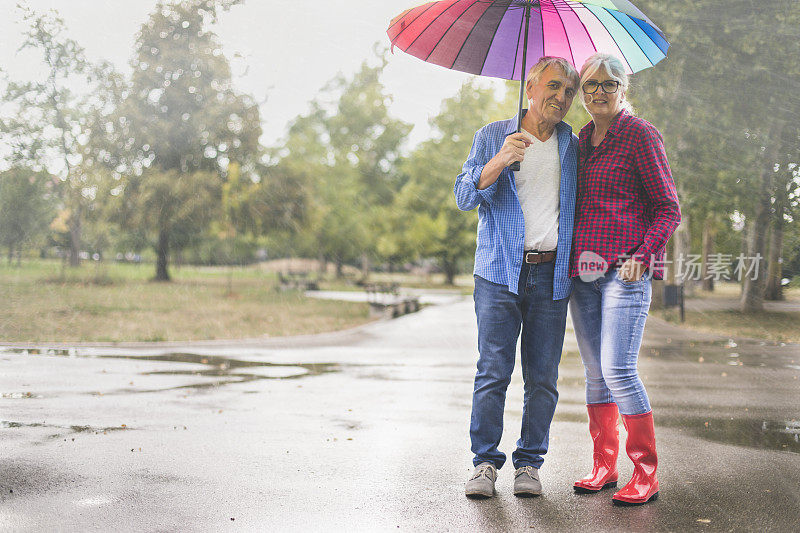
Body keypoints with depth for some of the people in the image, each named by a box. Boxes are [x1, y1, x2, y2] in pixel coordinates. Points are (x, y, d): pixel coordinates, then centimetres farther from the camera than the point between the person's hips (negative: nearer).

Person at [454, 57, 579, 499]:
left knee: (542, 378, 2)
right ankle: (485, 462, 7)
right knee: (493, 372, -5)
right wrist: (500, 161, -18)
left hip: (552, 275, 2)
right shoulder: (492, 137, 8)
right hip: (500, 271, -2)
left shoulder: (572, 147, 15)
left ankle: (529, 463, 14)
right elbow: (464, 196, -4)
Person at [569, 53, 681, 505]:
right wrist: (567, 254, 13)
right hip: (582, 272, 7)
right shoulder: (582, 140, 16)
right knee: (595, 372, 8)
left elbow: (669, 208, -4)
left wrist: (643, 255, -16)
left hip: (626, 269, -6)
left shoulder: (641, 134, -3)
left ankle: (646, 475, 0)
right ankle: (604, 467, 18)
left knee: (618, 369, -12)